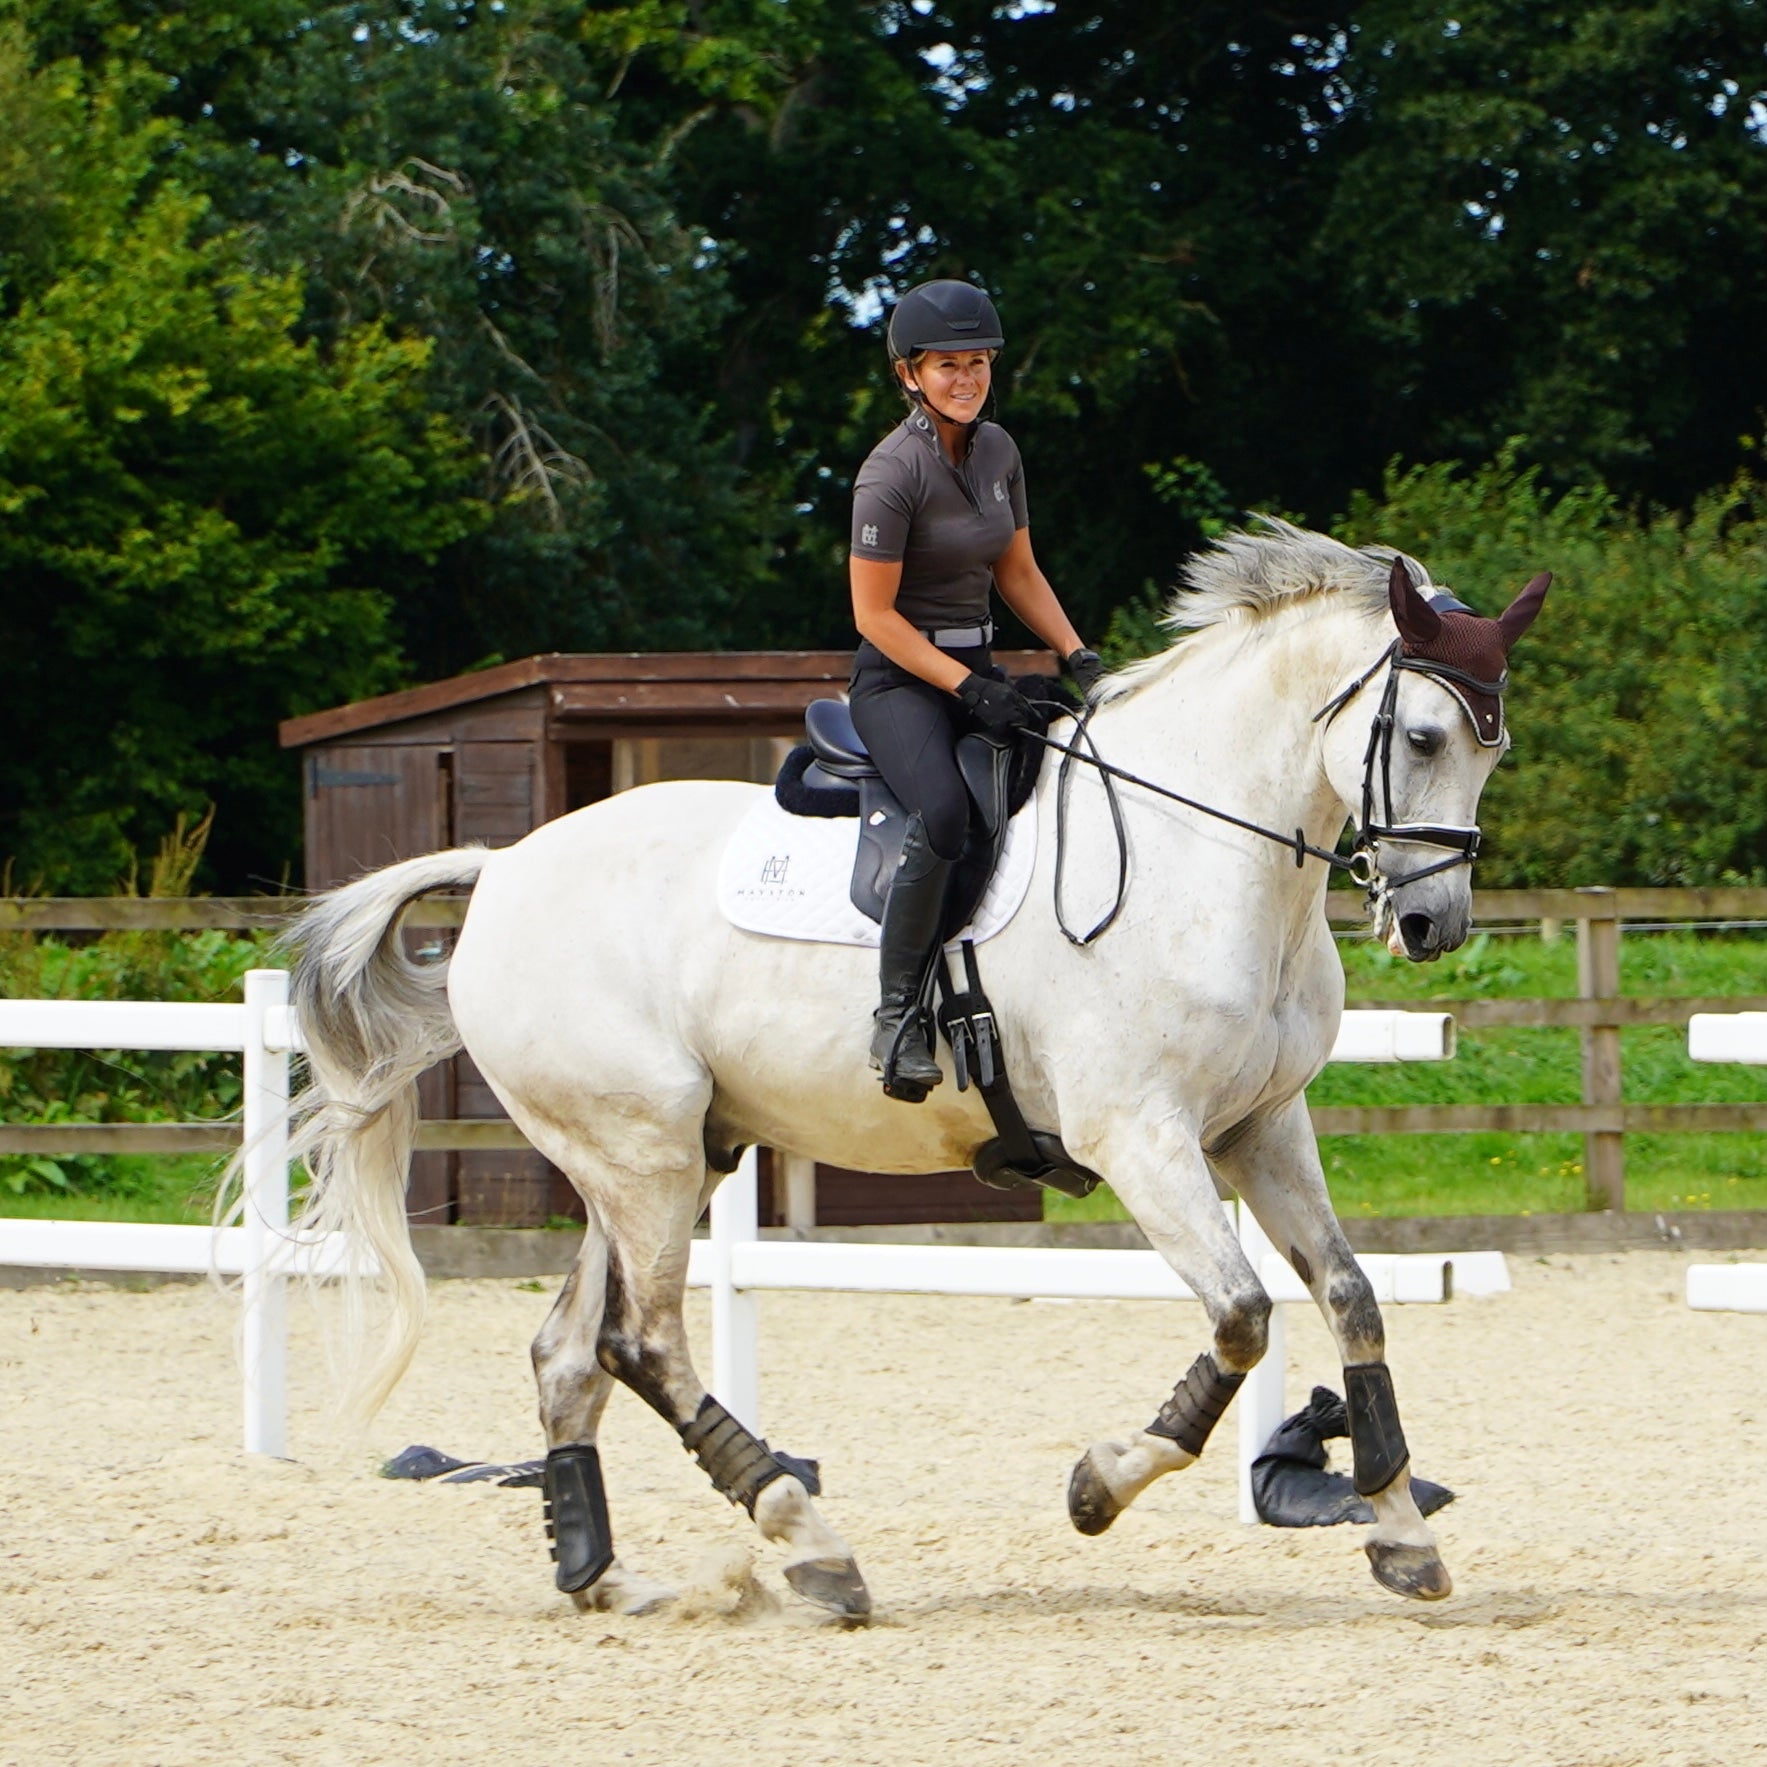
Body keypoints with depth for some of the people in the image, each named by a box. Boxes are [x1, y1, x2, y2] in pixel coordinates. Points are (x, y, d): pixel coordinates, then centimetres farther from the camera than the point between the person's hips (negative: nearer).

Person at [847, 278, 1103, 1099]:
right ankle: (897, 1013, -26)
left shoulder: (997, 450, 8)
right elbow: (875, 613, -15)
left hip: (976, 667, 8)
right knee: (943, 809, -34)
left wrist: (1076, 654, 4)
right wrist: (967, 690, -21)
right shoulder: (893, 470, -15)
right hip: (899, 678, -8)